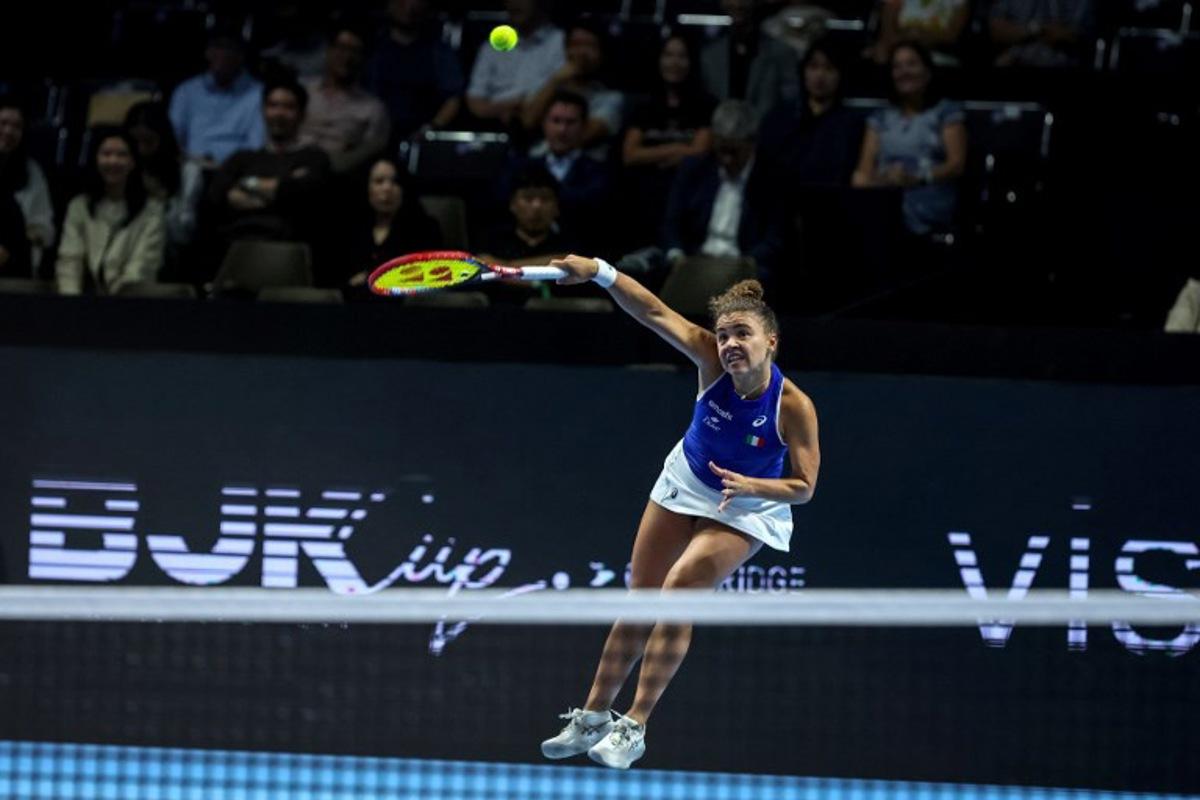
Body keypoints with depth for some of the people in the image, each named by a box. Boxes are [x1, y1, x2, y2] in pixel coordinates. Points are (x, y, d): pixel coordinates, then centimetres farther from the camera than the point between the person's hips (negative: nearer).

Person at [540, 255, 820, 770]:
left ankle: (634, 727, -11)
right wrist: (601, 273, -45)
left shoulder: (793, 407, -31)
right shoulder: (712, 360, -25)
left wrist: (751, 485, -38)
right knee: (639, 599, 7)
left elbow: (803, 486, -21)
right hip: (686, 482, 4)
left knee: (677, 593, -20)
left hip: (747, 509, -4)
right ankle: (594, 716, 22)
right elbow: (655, 312, -31)